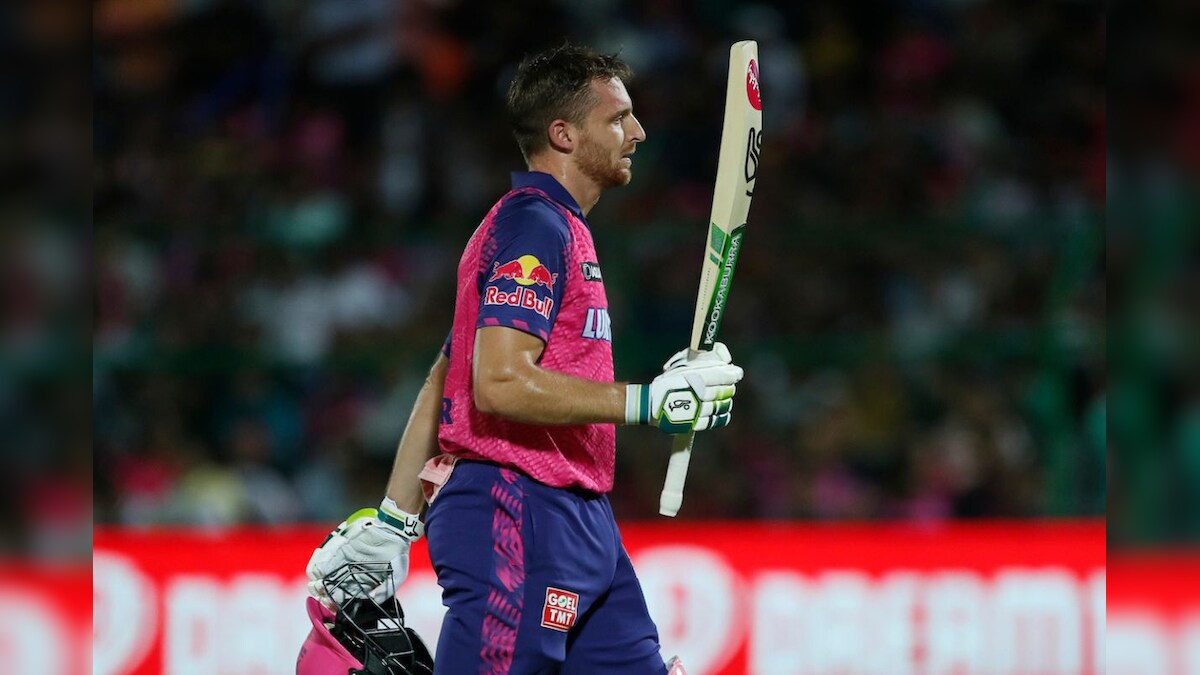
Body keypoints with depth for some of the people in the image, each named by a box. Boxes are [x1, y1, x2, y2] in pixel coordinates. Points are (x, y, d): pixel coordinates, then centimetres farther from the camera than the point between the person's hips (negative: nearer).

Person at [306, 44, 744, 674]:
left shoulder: (551, 227, 21)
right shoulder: (537, 227, -10)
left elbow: (439, 386, 22)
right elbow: (499, 383, -22)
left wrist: (394, 519, 22)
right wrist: (649, 401, -21)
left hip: (576, 522, 10)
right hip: (517, 516, -10)